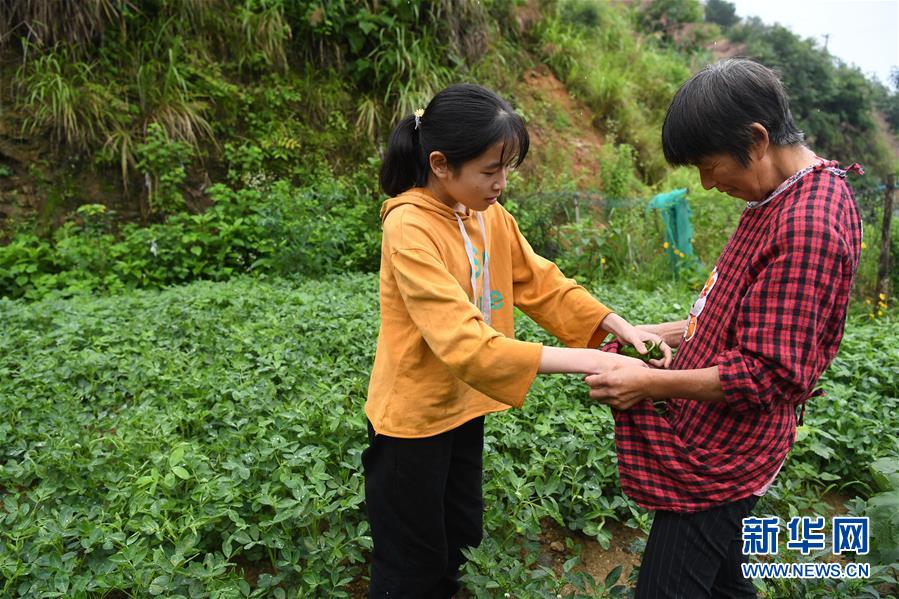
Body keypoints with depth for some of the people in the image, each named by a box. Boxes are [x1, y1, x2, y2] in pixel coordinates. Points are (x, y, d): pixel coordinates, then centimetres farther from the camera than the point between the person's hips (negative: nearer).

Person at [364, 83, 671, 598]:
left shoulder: (489, 214, -3)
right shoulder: (409, 228, -26)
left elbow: (543, 284, 2)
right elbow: (464, 343, -33)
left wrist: (620, 328, -12)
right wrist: (583, 360, -33)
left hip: (465, 406, 7)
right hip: (413, 417, -7)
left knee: (460, 537, 24)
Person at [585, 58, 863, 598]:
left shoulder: (803, 228, -25)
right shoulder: (796, 195, 6)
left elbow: (771, 376, -25)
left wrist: (651, 384, -20)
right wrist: (679, 332, 7)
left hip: (722, 458, -10)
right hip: (718, 442, 10)